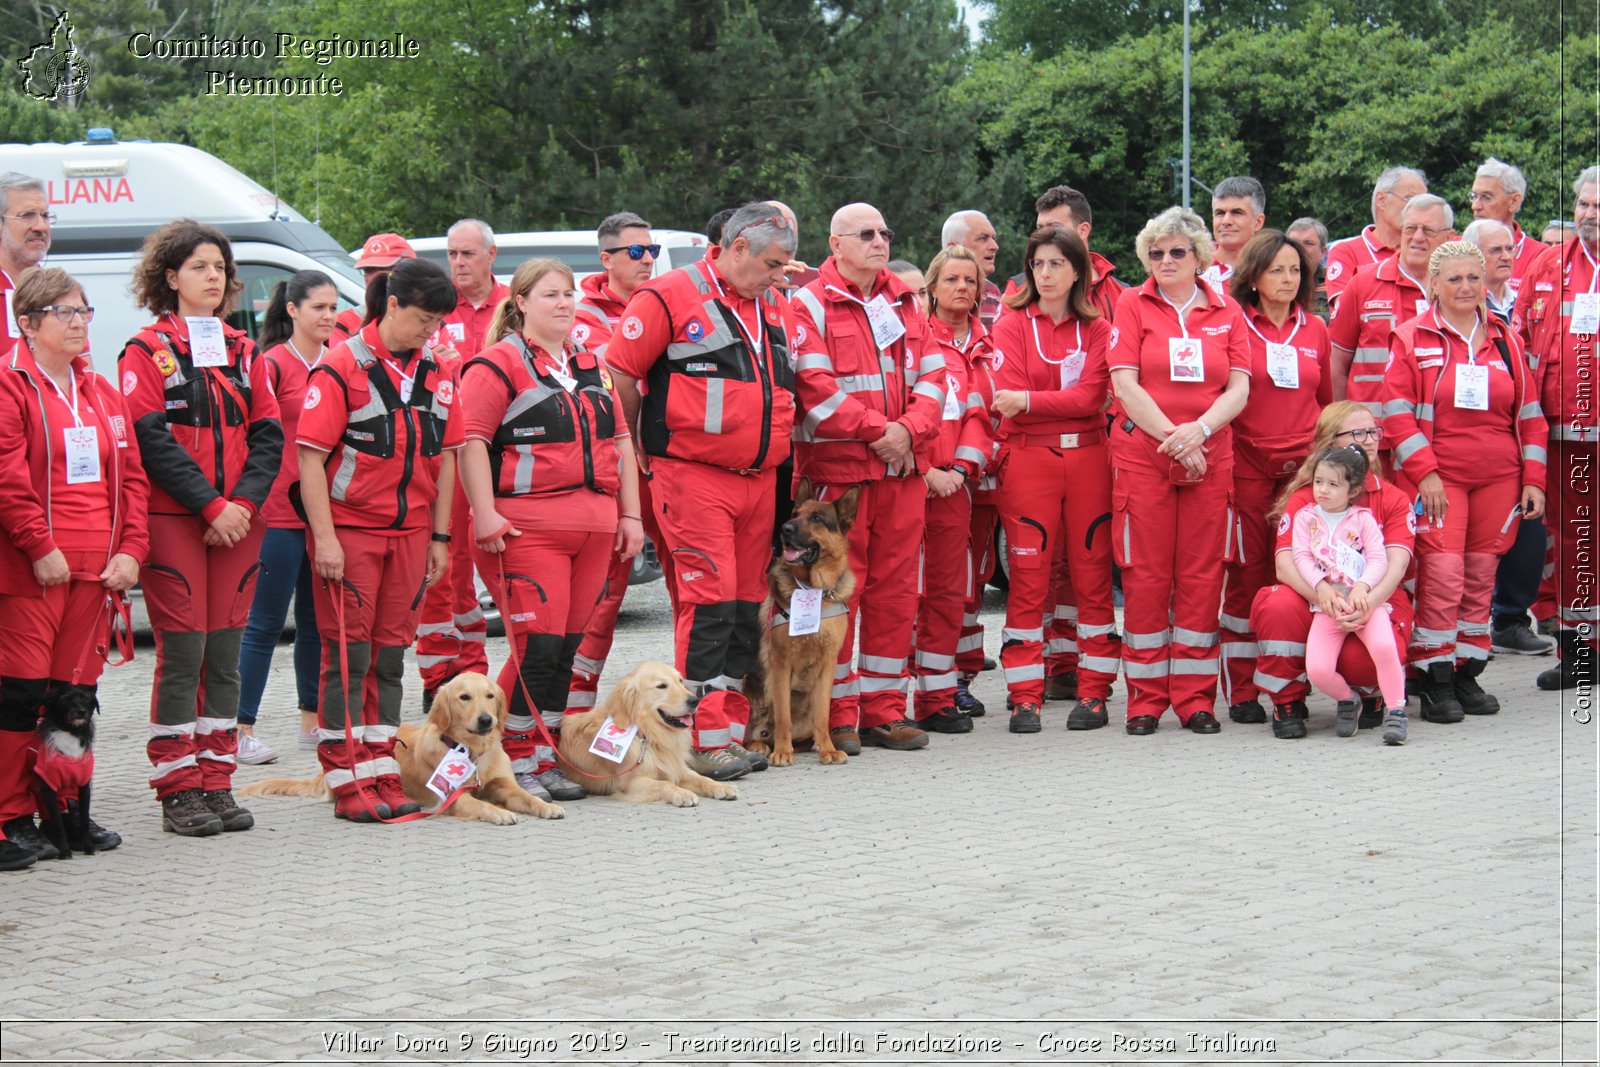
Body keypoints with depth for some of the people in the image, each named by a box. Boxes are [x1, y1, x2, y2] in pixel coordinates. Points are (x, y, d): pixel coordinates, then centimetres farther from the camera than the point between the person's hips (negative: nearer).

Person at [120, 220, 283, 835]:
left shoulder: (243, 352, 15)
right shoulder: (146, 351, -1)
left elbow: (267, 436, 9)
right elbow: (151, 439, -10)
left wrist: (245, 502, -8)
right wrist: (209, 506, -15)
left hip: (238, 523, 5)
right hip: (173, 523, -5)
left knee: (225, 653, 5)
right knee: (182, 653, -5)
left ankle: (216, 783, 11)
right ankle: (177, 790, 1)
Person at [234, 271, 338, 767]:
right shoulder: (273, 363, -7)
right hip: (279, 514, -6)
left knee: (317, 619, 13)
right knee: (265, 624, -2)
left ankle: (312, 721, 23)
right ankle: (242, 730, 4)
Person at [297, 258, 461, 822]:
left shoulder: (436, 372, 9)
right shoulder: (341, 367, -9)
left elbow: (445, 456, 14)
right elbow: (310, 458, -11)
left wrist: (440, 535, 10)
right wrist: (324, 537, -15)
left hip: (410, 532, 5)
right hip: (349, 530, -5)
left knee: (390, 654, 8)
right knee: (348, 654, -3)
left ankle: (382, 774, 14)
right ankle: (347, 782, 1)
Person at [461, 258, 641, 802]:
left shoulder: (592, 365, 20)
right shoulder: (498, 364, -2)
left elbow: (618, 442, 23)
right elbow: (471, 441, -10)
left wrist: (630, 513, 16)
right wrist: (485, 513, -18)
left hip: (594, 528, 7)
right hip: (527, 527, -7)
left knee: (567, 645, 8)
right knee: (538, 644, -11)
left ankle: (544, 759, 15)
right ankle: (513, 763, -3)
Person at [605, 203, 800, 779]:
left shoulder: (777, 309, 16)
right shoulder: (672, 296, -6)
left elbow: (790, 383, 29)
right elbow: (619, 375, -7)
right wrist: (636, 452, -1)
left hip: (759, 480, 7)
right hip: (693, 478, -7)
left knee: (746, 606, 8)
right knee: (709, 601, -12)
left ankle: (732, 731, 15)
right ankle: (705, 741, -10)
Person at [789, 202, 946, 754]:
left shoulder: (906, 303, 16)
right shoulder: (810, 305, -3)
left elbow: (932, 374, 10)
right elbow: (814, 388, -13)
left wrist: (910, 428, -8)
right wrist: (878, 431, -14)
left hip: (904, 468, 6)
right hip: (838, 468, -5)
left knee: (895, 589, 7)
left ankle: (885, 710, 15)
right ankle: (838, 716, 4)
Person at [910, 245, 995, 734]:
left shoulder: (983, 346, 16)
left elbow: (982, 412, 10)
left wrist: (962, 467, -4)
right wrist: (927, 472, -13)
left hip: (954, 484, 5)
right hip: (910, 480, -5)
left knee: (948, 590, 7)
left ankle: (936, 698, 13)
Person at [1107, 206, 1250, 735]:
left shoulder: (1226, 313, 11)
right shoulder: (1133, 305, 5)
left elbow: (1239, 389, 3)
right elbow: (1125, 384, -3)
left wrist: (1199, 429, -14)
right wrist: (1174, 439, -11)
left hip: (1210, 458, 2)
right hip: (1142, 454, -2)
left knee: (1202, 575, 1)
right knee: (1146, 575, -2)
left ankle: (1196, 697, 8)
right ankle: (1146, 699, 5)